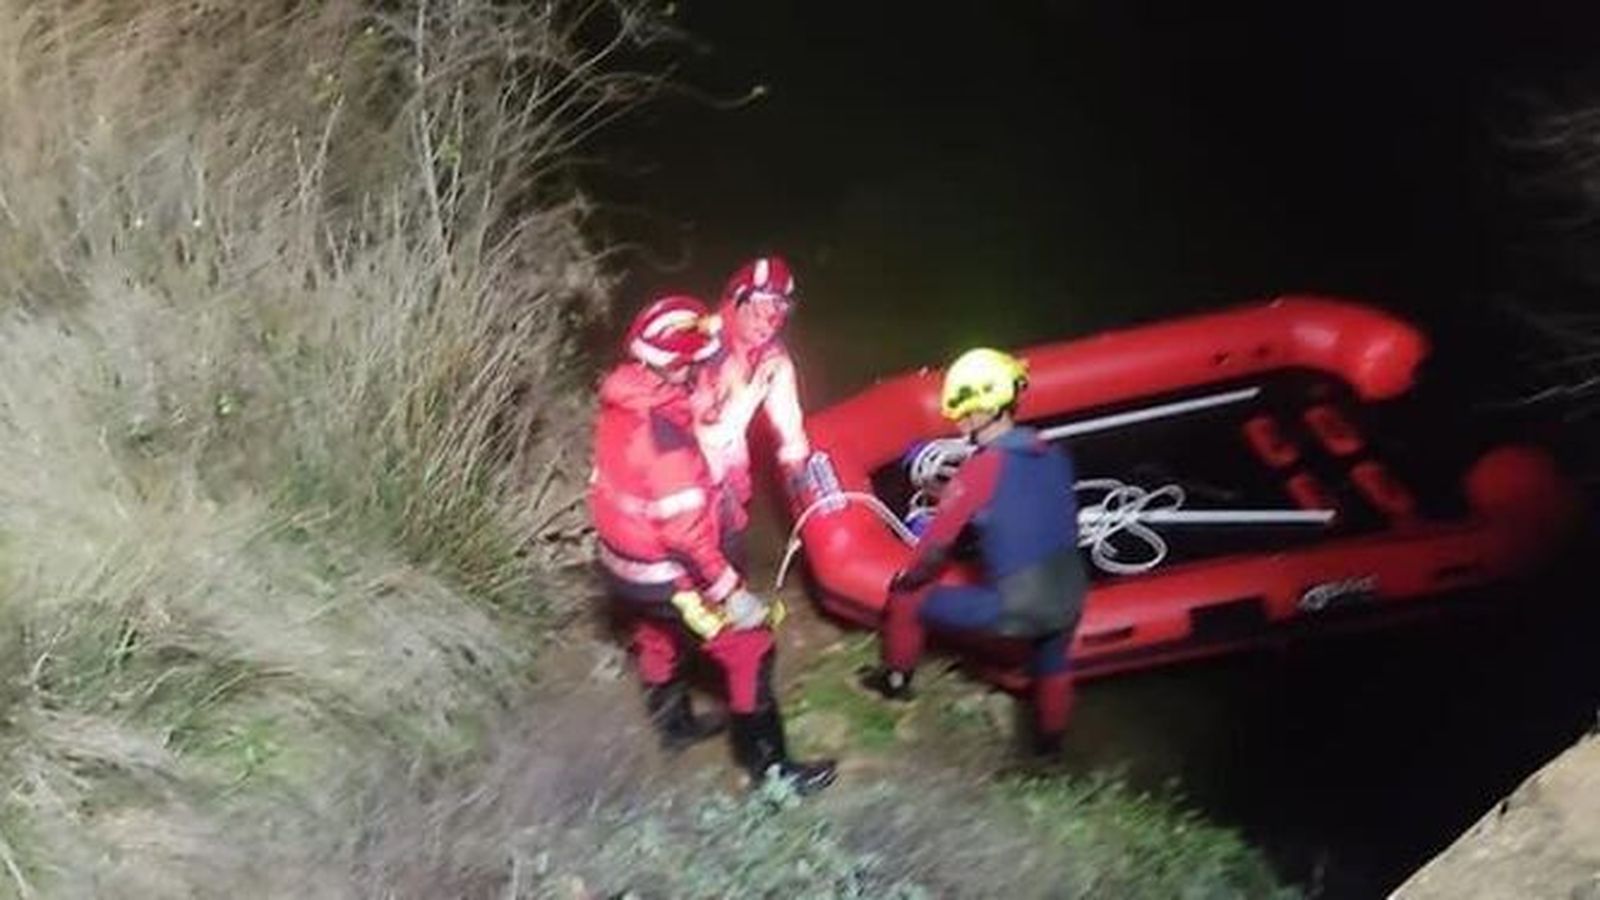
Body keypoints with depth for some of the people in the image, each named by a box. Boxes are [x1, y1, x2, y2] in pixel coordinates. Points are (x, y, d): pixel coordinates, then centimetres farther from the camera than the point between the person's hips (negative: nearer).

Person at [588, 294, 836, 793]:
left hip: (620, 563, 9)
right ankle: (767, 763, 17)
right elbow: (686, 529, -31)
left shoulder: (622, 399, -7)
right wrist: (731, 592, -23)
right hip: (664, 575, -9)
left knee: (659, 639, 31)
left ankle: (674, 722, 54)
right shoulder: (666, 433, -34)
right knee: (749, 649, 5)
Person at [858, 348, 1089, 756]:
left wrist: (907, 580, 8)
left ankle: (897, 680, 37)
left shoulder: (981, 469, -16)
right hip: (1069, 595, 6)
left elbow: (936, 546, -12)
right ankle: (1050, 740, 58)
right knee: (1052, 665, 37)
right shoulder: (1053, 455, 1)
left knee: (906, 601, 14)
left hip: (1015, 607, -6)